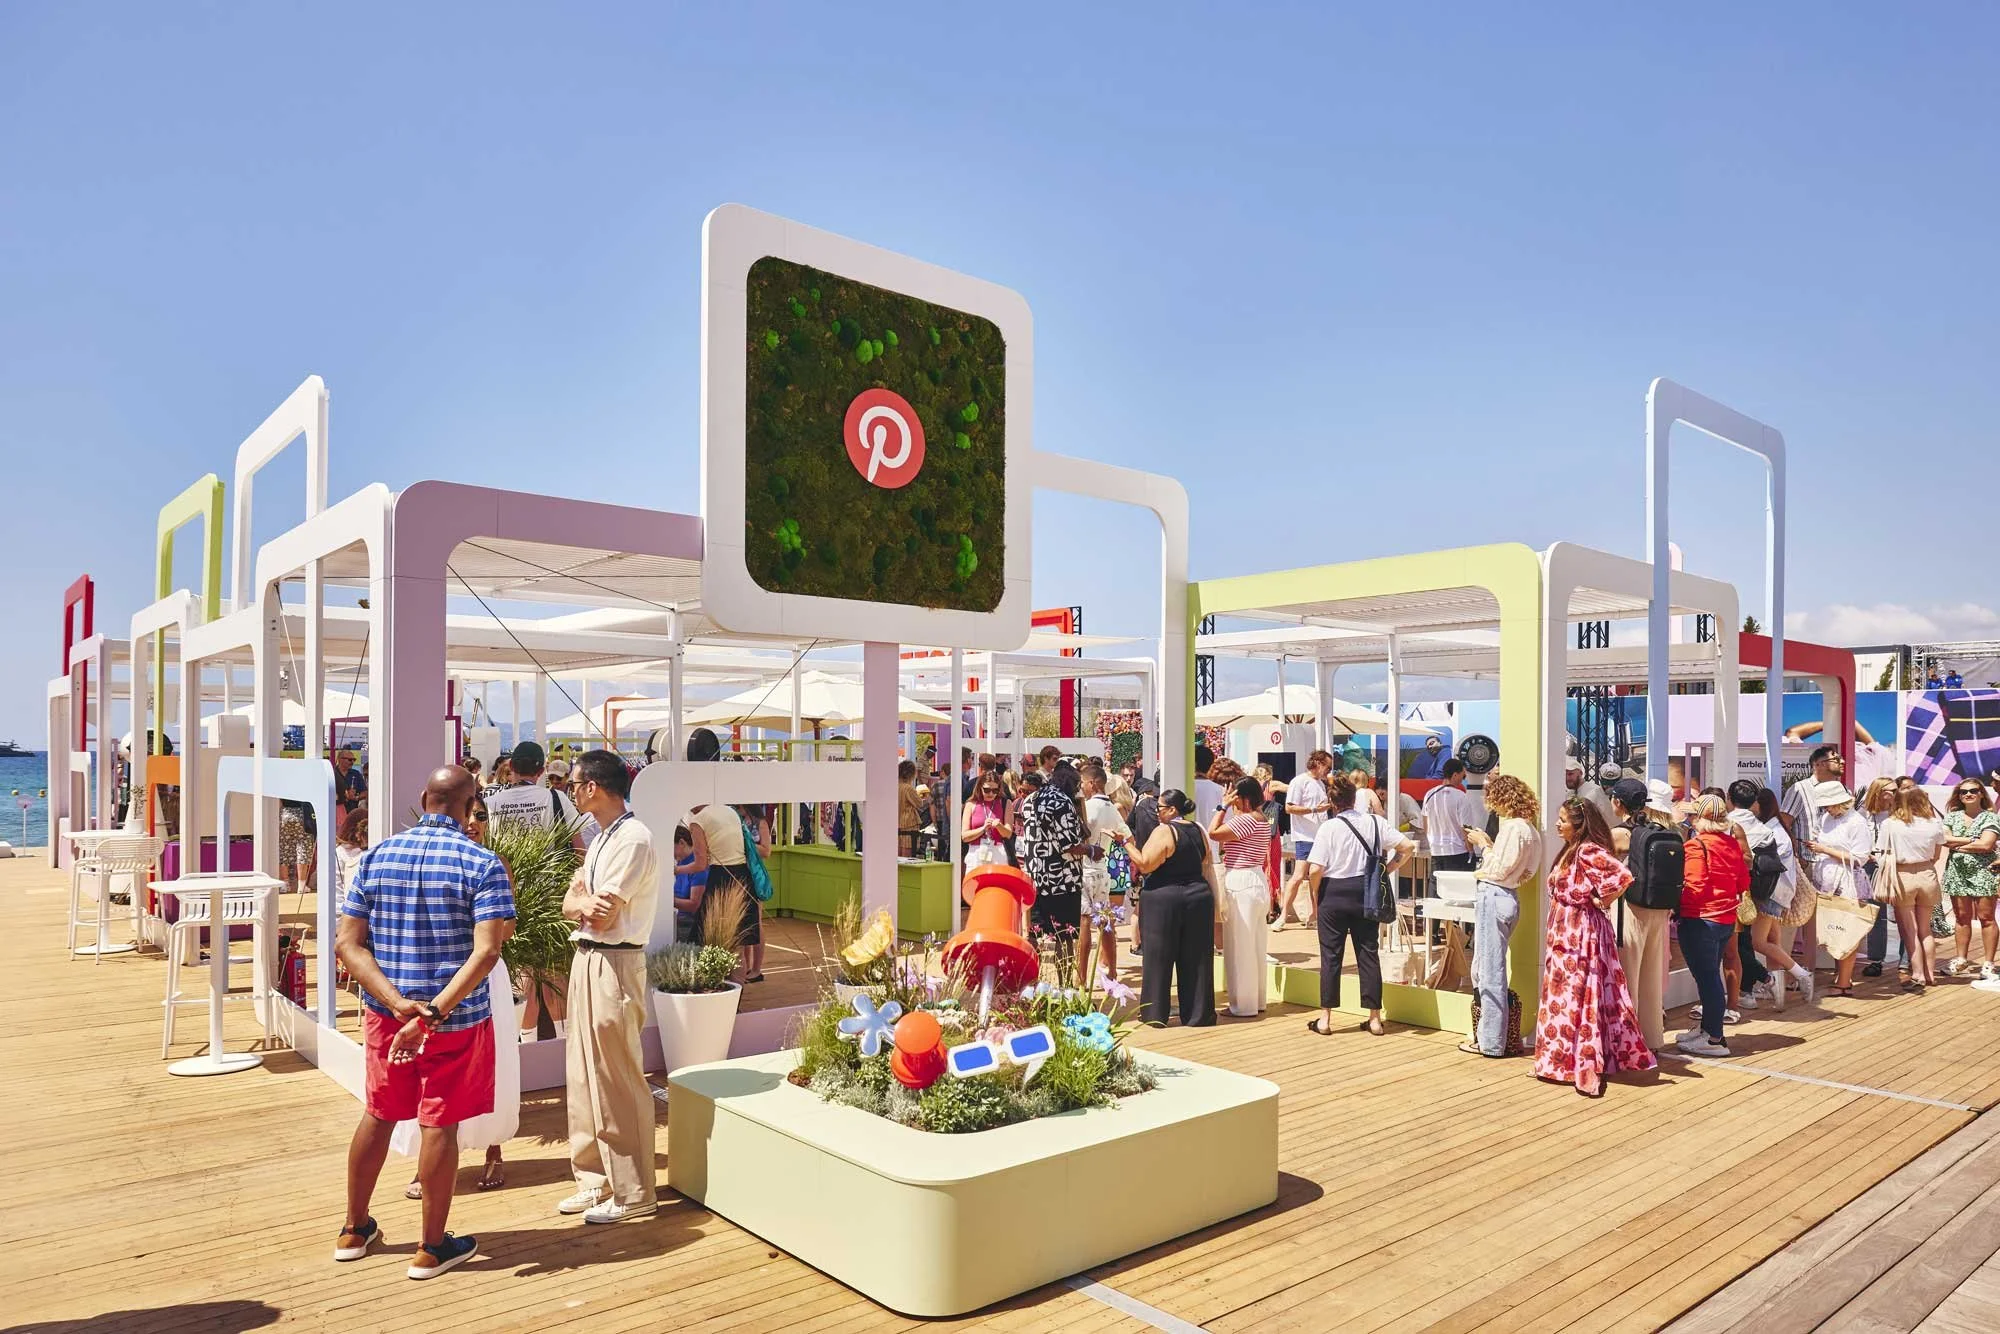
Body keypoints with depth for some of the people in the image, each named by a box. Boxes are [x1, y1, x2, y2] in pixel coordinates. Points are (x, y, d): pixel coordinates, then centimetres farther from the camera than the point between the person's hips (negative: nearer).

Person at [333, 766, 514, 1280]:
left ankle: (355, 1229, 37)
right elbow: (487, 951, -24)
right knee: (440, 1126, 7)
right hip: (456, 1018, -4)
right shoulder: (482, 864, -14)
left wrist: (399, 1004, -14)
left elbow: (347, 943, -5)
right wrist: (434, 1013, -24)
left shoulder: (376, 857, 0)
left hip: (385, 1012, 4)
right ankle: (432, 1248, 19)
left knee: (377, 1116, 21)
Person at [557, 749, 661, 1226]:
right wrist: (583, 901, -13)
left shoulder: (633, 839, -16)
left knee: (617, 1085, -2)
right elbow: (570, 906, 9)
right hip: (586, 960, 10)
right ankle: (595, 1180, 28)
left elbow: (601, 918, -19)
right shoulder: (600, 838, 14)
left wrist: (581, 893, -1)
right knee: (584, 1079, 16)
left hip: (613, 965, -10)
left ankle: (631, 1194, 9)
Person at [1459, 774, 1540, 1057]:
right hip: (1508, 896, 10)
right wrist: (1488, 844, 11)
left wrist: (1483, 844, -5)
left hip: (1494, 896, -10)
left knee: (1490, 972, -1)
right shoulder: (1527, 827, 14)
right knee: (1484, 968, 17)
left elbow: (1498, 871, -15)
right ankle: (1487, 1032, 23)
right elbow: (1508, 862, 13)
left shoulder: (1512, 827, -15)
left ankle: (1490, 1042, 7)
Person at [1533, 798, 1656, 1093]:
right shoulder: (1569, 851, 13)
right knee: (1563, 993, 14)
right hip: (1565, 932, 10)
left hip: (1582, 932, -10)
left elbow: (1622, 875, -31)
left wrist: (1601, 900, -16)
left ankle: (1587, 1067, -1)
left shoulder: (1589, 851, -17)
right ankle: (1564, 1060, 22)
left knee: (1579, 995, -6)